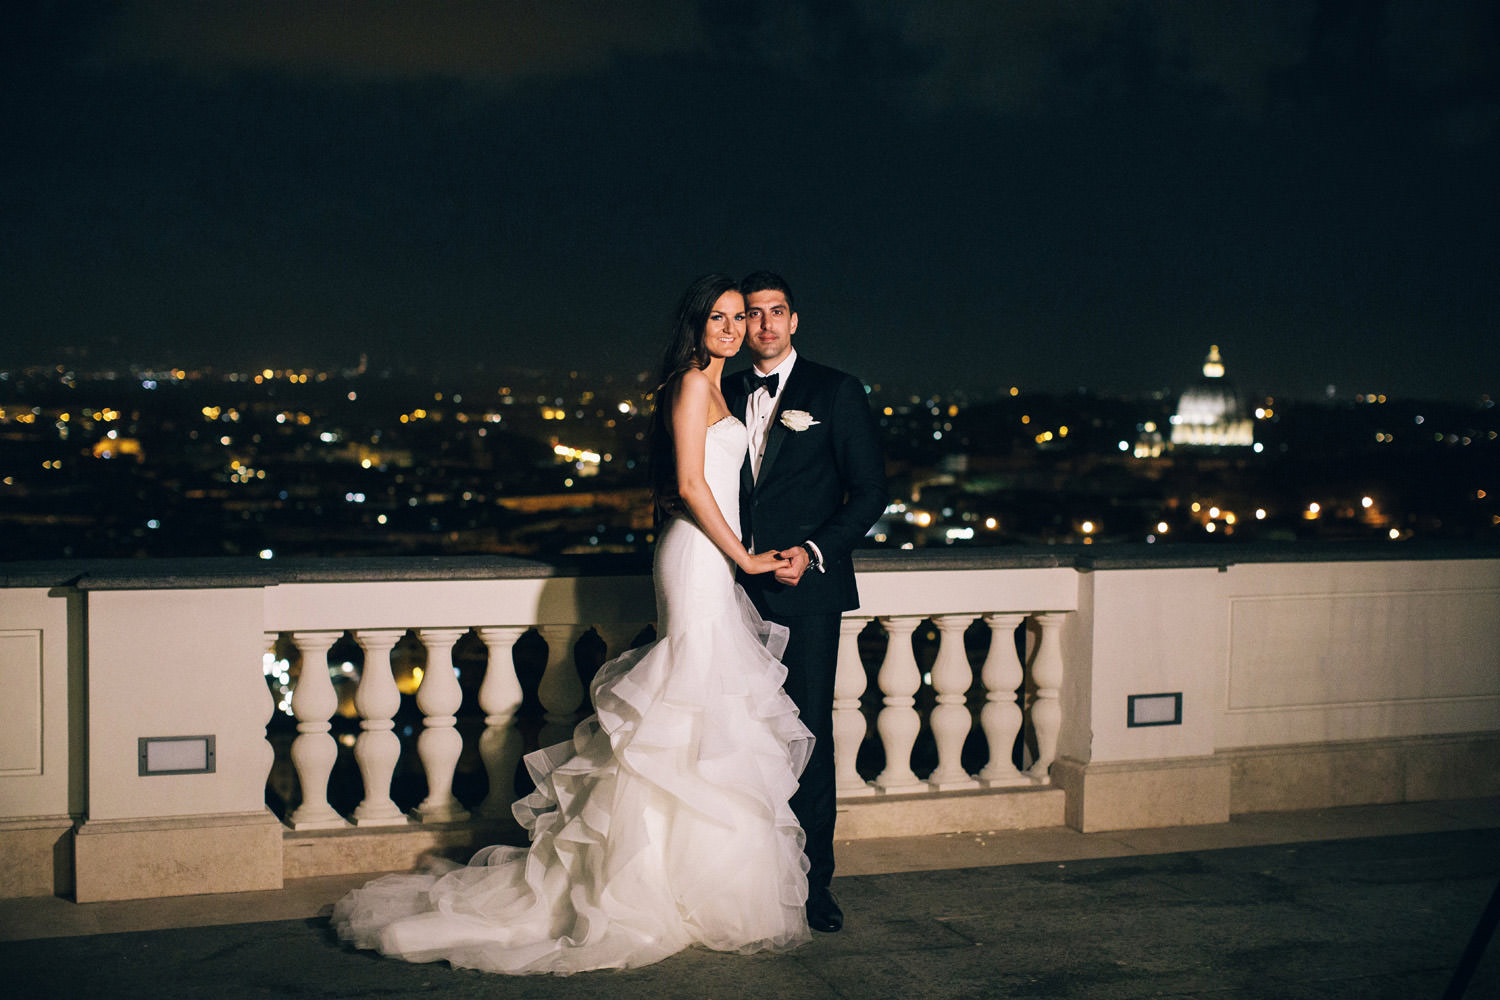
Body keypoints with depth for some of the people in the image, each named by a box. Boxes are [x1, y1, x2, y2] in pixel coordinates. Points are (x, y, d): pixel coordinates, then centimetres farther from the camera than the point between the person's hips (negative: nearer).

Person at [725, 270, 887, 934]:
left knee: (808, 735, -3)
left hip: (807, 588, -3)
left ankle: (813, 884, 6)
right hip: (740, 590, 3)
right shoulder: (727, 395, 14)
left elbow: (869, 491, 0)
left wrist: (812, 551, -11)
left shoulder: (835, 392, 3)